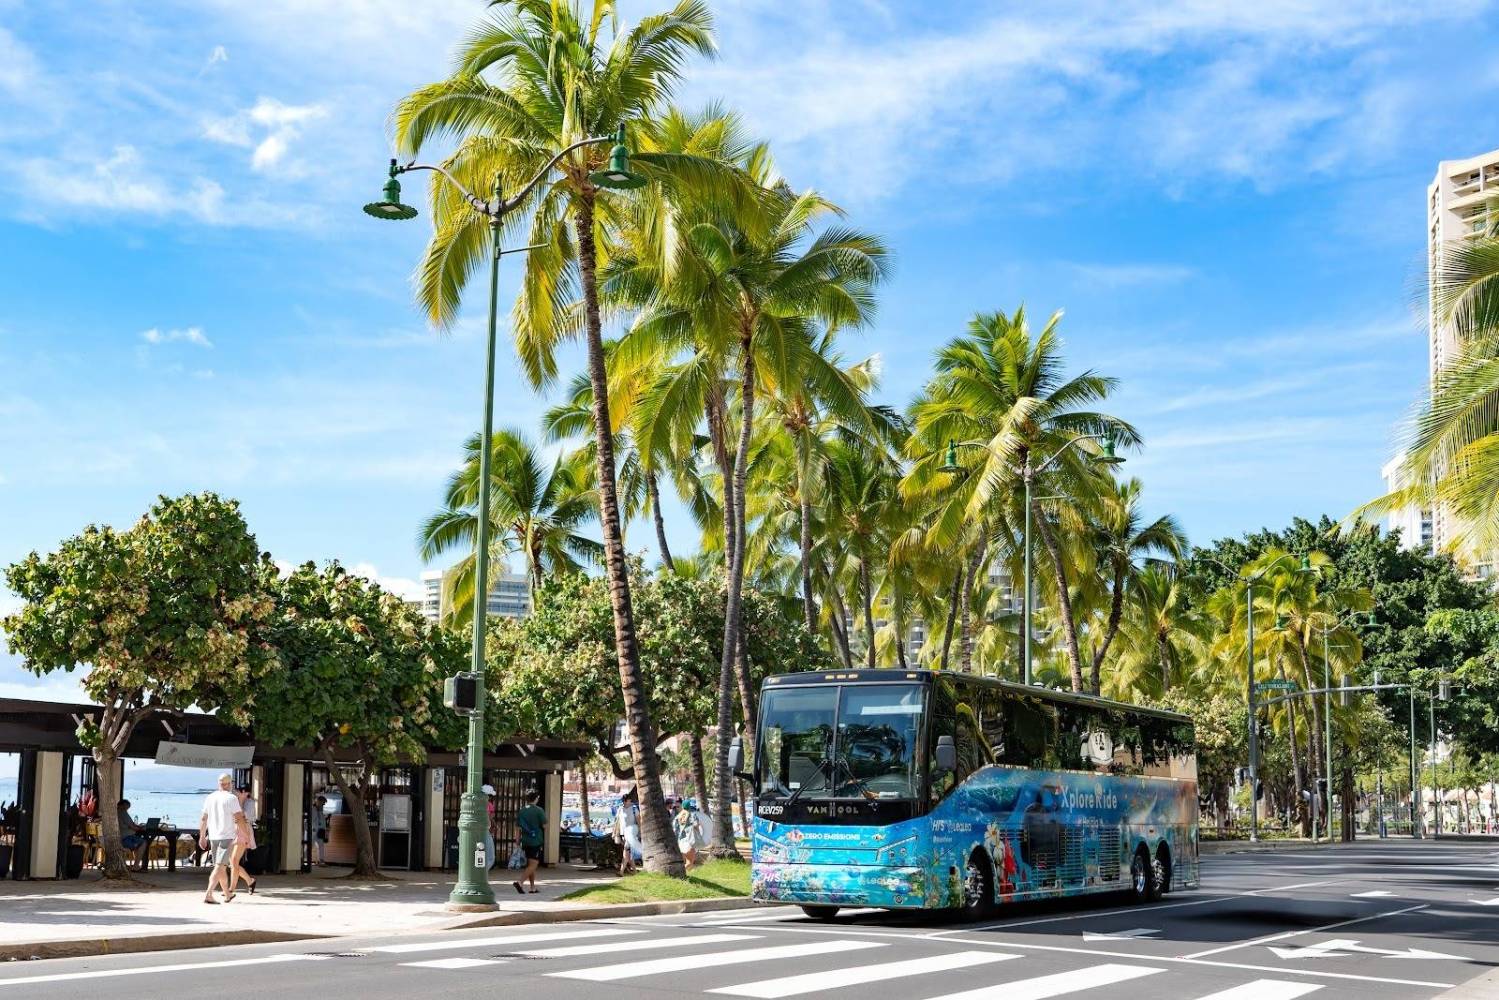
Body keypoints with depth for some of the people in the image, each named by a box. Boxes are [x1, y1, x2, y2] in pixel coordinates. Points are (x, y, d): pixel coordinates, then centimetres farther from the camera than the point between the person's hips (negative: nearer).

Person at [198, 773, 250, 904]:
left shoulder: (210, 798, 8)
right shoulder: (231, 798, -10)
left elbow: (203, 819, 12)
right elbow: (239, 819, -12)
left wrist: (202, 837, 20)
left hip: (213, 837, 6)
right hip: (227, 837, -6)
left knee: (222, 866, 16)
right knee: (219, 867, -8)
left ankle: (227, 895, 26)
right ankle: (208, 895, -20)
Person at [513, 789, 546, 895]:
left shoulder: (521, 811, 6)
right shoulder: (539, 811, -9)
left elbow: (518, 828, 6)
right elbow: (544, 826, -6)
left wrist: (518, 843, 10)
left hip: (525, 841, 6)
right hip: (536, 841, -6)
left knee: (530, 864, 15)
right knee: (533, 865, -6)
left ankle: (533, 887, 18)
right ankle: (519, 881, -23)